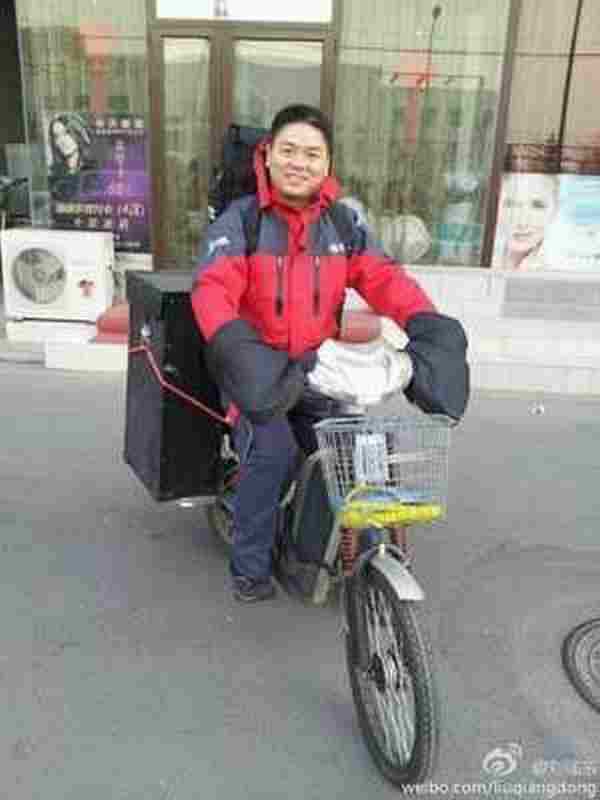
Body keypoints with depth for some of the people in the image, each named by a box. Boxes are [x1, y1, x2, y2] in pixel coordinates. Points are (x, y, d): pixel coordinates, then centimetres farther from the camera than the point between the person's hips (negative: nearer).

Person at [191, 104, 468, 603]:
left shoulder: (344, 223, 5)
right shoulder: (239, 220, -7)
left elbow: (383, 277, -6)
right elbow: (213, 288, -21)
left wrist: (425, 321, -24)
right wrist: (233, 345, -41)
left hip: (315, 365, 4)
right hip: (256, 364, -4)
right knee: (272, 452, -23)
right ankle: (250, 567, -3)